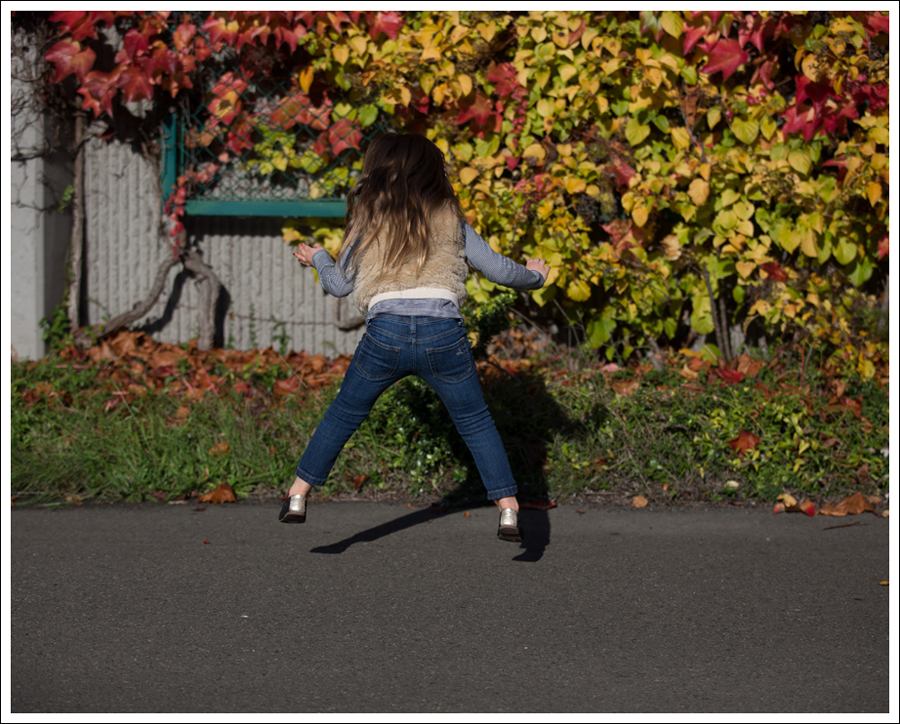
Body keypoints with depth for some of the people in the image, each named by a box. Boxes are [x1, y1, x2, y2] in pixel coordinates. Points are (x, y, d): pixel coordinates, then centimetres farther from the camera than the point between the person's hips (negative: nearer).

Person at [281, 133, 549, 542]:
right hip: (443, 332, 0)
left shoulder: (368, 219, 10)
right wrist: (533, 277, 37)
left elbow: (340, 285, 13)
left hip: (385, 334, 0)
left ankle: (297, 497, 21)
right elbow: (498, 269, 16)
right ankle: (509, 512, 7)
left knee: (343, 416, 19)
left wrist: (318, 258, 35)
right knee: (475, 422, 14)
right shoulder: (449, 219, 13)